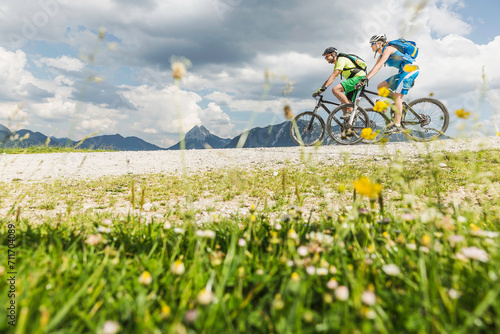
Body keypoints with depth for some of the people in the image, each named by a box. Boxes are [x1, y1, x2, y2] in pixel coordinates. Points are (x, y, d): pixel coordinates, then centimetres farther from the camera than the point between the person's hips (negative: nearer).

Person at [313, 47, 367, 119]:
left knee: (335, 89, -25)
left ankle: (350, 110, -25)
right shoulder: (336, 65, 20)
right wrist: (319, 90, 9)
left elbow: (333, 76, -22)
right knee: (344, 104, 4)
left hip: (359, 77, -10)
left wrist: (324, 88, -30)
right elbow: (330, 79, 18)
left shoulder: (341, 60, -10)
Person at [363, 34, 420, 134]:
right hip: (403, 71, 9)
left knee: (397, 96, -19)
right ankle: (400, 104, 6)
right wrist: (363, 79, 6)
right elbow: (374, 69, 14)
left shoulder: (388, 49, -11)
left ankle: (397, 125, -22)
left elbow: (379, 66, -23)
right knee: (380, 87, 3)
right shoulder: (382, 55, 16)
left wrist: (366, 78, -29)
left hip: (410, 69, -9)